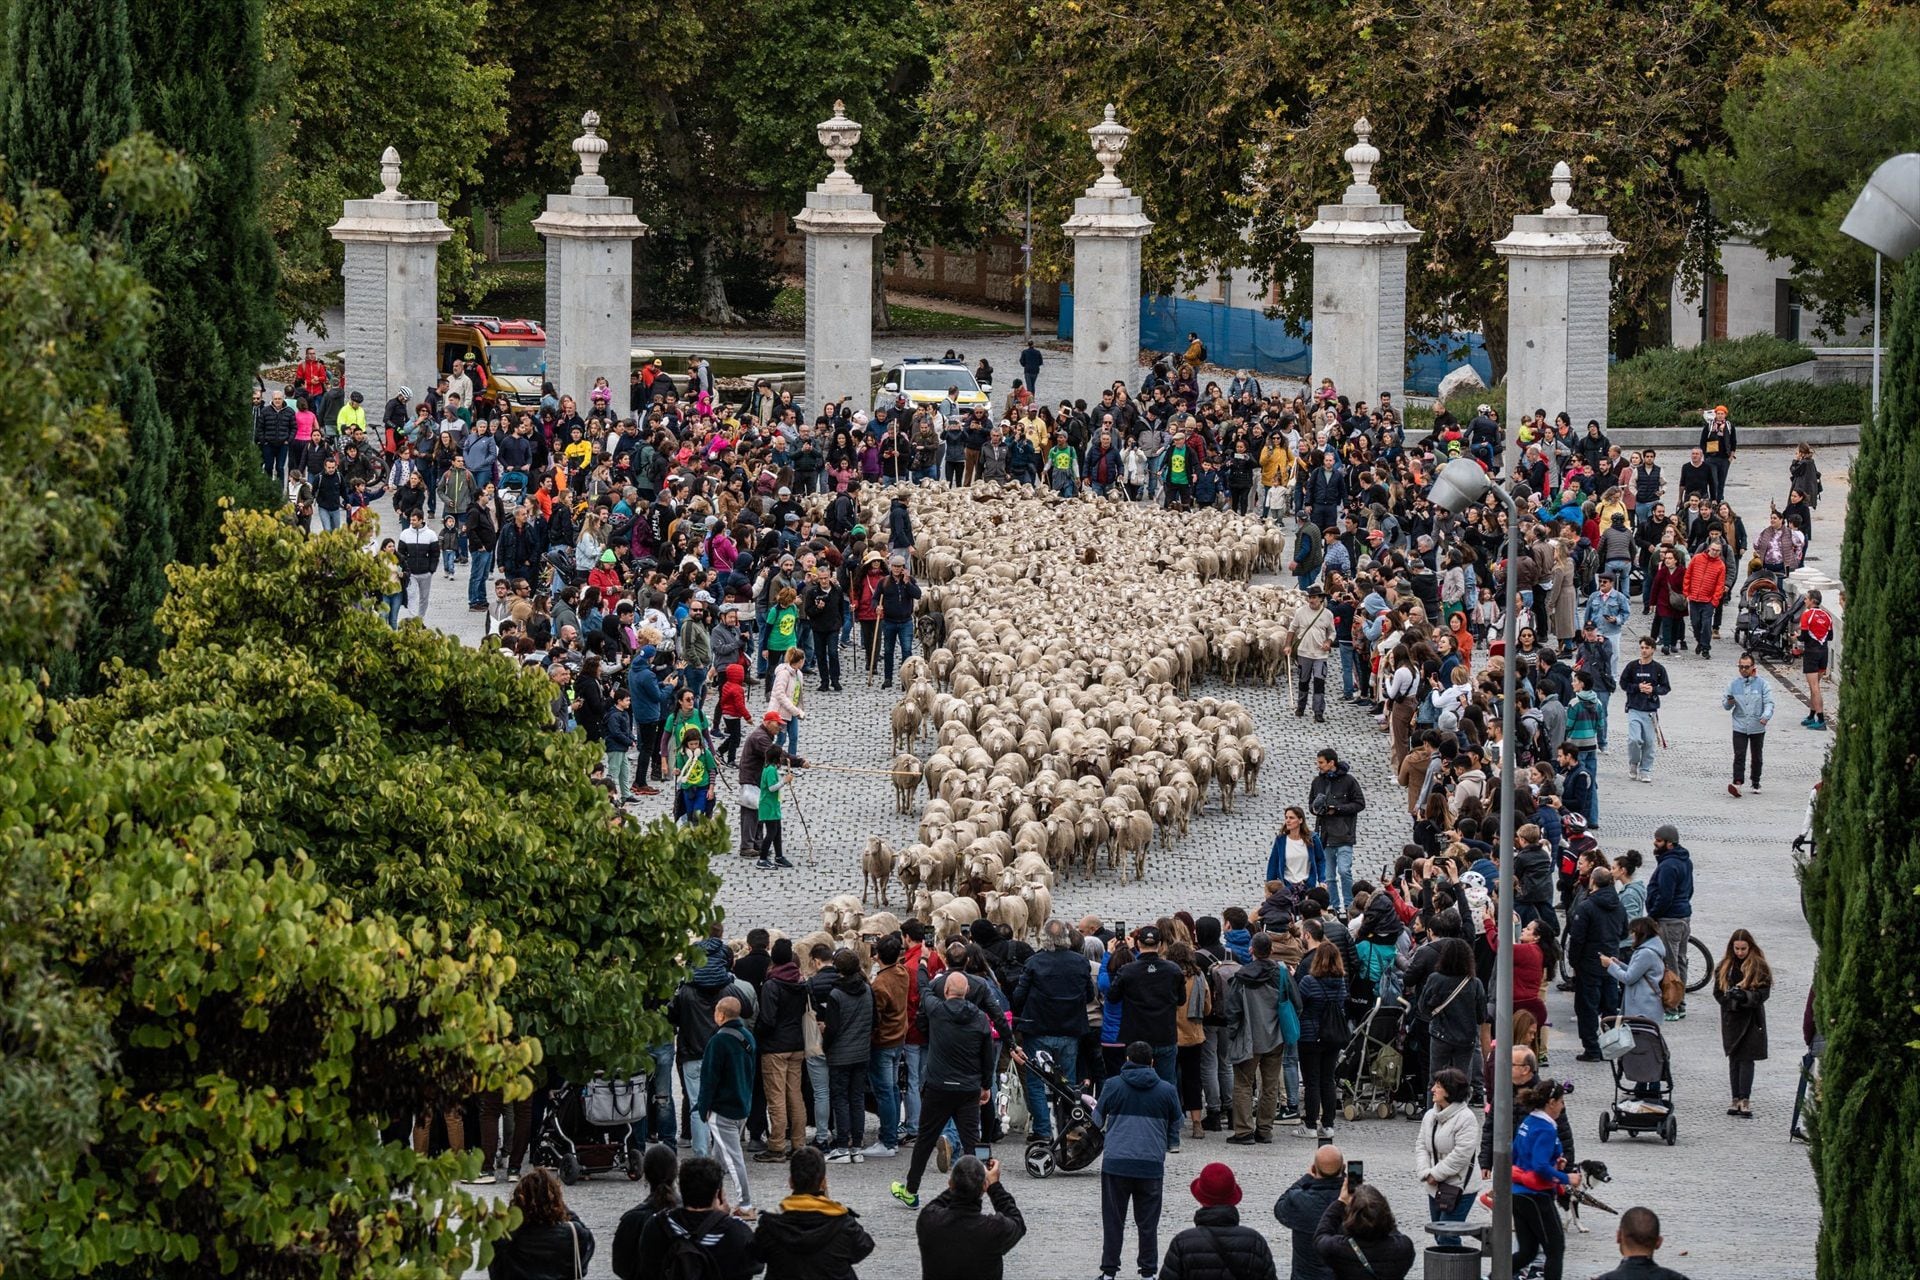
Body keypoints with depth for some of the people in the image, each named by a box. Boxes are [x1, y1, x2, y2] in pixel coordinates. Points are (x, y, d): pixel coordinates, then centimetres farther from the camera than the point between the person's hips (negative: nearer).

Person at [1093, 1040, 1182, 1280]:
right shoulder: (1167, 1091, 4)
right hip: (1152, 1165, 1)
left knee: (1113, 1220, 6)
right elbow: (1175, 1130, 14)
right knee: (1148, 1222, 8)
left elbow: (1098, 1121, 13)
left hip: (1116, 1163, -1)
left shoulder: (1112, 1086, 1)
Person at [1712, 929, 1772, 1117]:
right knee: (1734, 1059, 7)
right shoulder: (1725, 967, 6)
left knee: (1746, 1059, -8)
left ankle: (1745, 1101, -9)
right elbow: (1718, 992, 5)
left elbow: (1764, 992, -7)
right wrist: (1731, 997, -15)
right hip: (1731, 1018, 3)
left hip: (1752, 1019, -3)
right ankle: (1736, 1100, 12)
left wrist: (1746, 996, -23)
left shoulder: (1759, 967, -2)